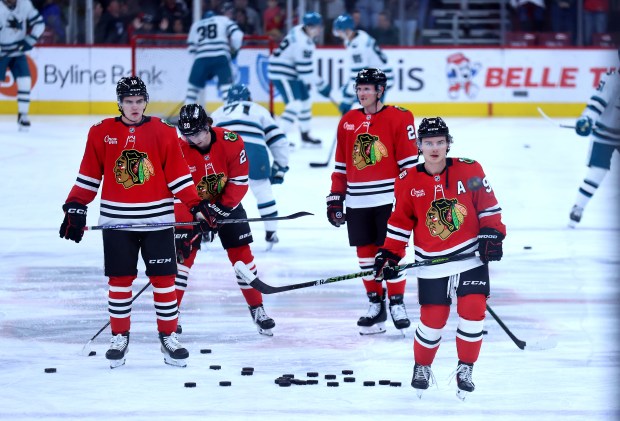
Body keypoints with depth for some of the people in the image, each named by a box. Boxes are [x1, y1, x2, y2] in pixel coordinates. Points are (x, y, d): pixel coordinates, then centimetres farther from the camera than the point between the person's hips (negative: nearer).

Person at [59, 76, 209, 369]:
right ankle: (119, 338, 16)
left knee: (163, 278, 1)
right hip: (116, 220, 0)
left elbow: (178, 175, 1)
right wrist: (75, 208, 0)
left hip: (157, 219, 0)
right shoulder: (102, 133, 1)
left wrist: (195, 205, -5)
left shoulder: (163, 133, 0)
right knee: (119, 279, 5)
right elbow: (88, 176, 5)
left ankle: (168, 337, 11)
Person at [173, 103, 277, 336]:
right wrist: (190, 225, -28)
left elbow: (239, 182, -16)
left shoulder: (231, 142, -21)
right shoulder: (179, 150, -22)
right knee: (183, 254, -9)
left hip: (227, 203, 1)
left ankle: (257, 310, 10)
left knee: (241, 254, 0)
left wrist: (221, 211, -22)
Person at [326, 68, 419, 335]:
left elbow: (409, 162, -4)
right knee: (365, 253, 6)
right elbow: (341, 166, 15)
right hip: (357, 202, 5)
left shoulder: (399, 118, -4)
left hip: (389, 199, -5)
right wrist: (335, 199, 11)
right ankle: (376, 305, 14)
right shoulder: (348, 122, 11)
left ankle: (396, 303, 5)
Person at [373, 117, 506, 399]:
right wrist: (390, 255, 2)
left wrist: (492, 234, -7)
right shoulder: (408, 182, -2)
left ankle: (465, 369, 8)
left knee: (472, 312, -10)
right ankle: (422, 367, 23)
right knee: (432, 320, -2)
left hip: (471, 256, 0)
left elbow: (488, 206, 3)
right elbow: (401, 222, 6)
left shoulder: (469, 171, -4)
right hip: (432, 262, 0)